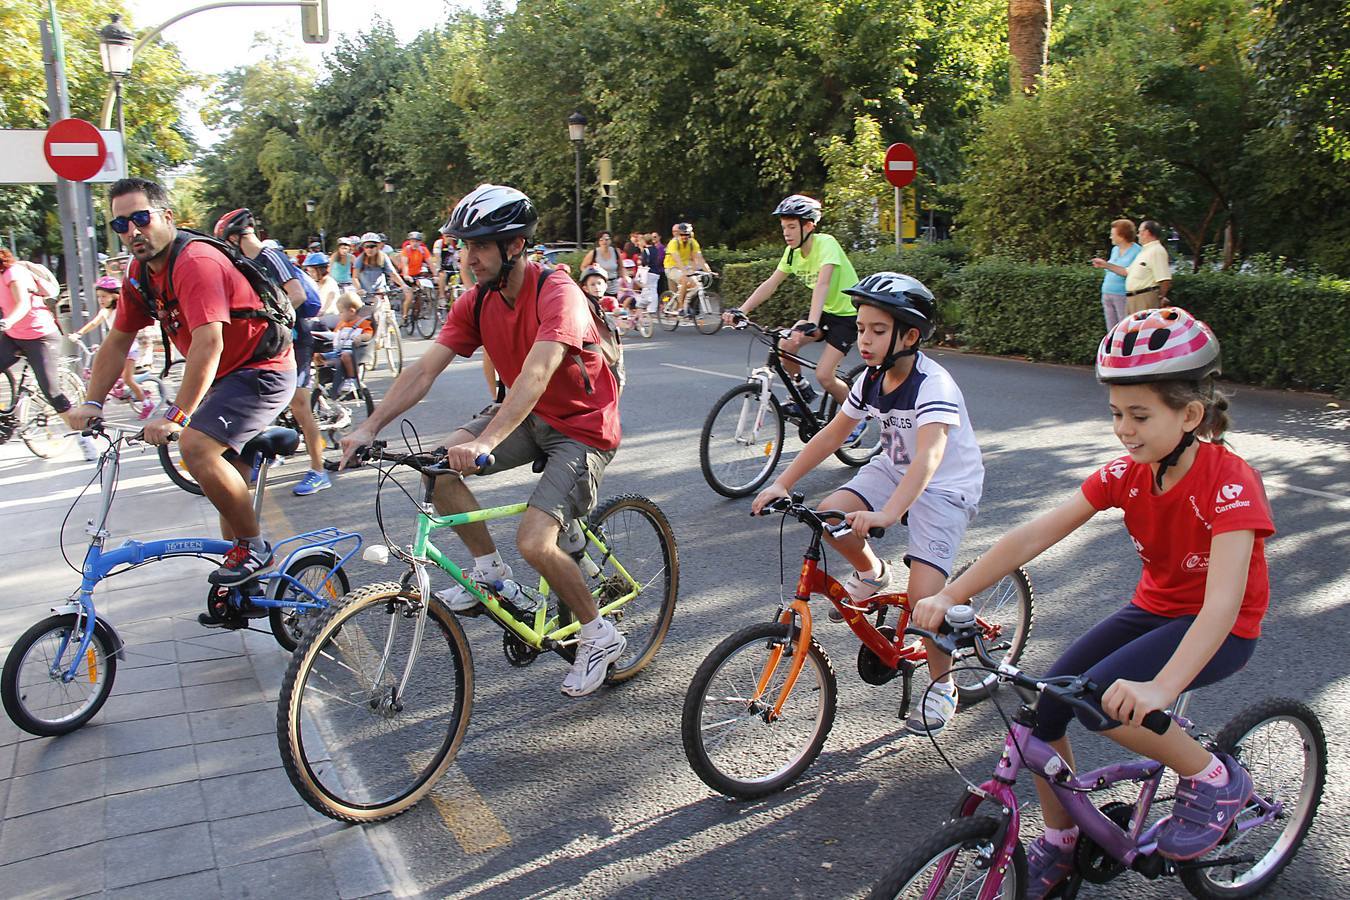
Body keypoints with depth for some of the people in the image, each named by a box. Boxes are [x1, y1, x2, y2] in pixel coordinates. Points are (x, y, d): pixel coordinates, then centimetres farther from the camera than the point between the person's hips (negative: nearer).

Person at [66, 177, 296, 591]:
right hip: (228, 375, 10)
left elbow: (209, 344, -33)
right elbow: (117, 341, 12)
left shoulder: (196, 263, -24)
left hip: (262, 370, -10)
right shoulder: (140, 274, 5)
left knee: (197, 446, -27)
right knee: (228, 480, 14)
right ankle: (243, 591, 27)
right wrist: (92, 404, 2)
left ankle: (254, 546, -9)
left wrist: (177, 417, -36)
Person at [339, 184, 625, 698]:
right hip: (528, 417, 7)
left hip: (581, 427, -7)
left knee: (534, 542, -21)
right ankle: (490, 572, 8)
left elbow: (535, 376, -40)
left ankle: (600, 636, 4)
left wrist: (485, 443, -53)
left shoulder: (556, 294, -25)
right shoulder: (477, 302, -4)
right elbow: (423, 371, -9)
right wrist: (369, 429, -20)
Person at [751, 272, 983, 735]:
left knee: (924, 593, -20)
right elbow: (831, 435, 1)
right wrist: (782, 483, -8)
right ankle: (873, 574, 12)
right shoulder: (872, 380, -6)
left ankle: (942, 684, 7)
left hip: (946, 488, -6)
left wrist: (887, 513, -58)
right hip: (893, 469, 7)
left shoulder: (934, 385, -28)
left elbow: (929, 456, -43)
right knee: (830, 514, -20)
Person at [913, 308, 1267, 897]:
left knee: (1105, 700, -29)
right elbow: (1033, 535, -17)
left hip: (1222, 630, -6)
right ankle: (1060, 842, 15)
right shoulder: (1125, 474, -10)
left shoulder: (1230, 483, -26)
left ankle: (1215, 781, -2)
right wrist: (948, 596, -27)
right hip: (1153, 608, 6)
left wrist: (1160, 689, -54)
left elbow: (1222, 603, -38)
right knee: (1046, 705, -9)